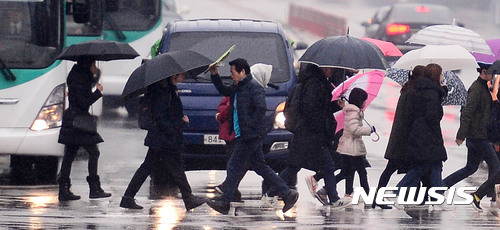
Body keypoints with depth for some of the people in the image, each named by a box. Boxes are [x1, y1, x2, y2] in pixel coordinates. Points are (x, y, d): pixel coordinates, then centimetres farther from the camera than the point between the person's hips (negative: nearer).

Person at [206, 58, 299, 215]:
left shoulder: (253, 87, -13)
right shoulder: (237, 88, 16)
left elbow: (261, 108, -22)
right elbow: (223, 91, 33)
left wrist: (251, 125, -19)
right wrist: (215, 75, 21)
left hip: (249, 136, -10)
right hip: (244, 136, 10)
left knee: (234, 166, -6)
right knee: (260, 167, 12)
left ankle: (225, 202, -2)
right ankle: (287, 194, 14)